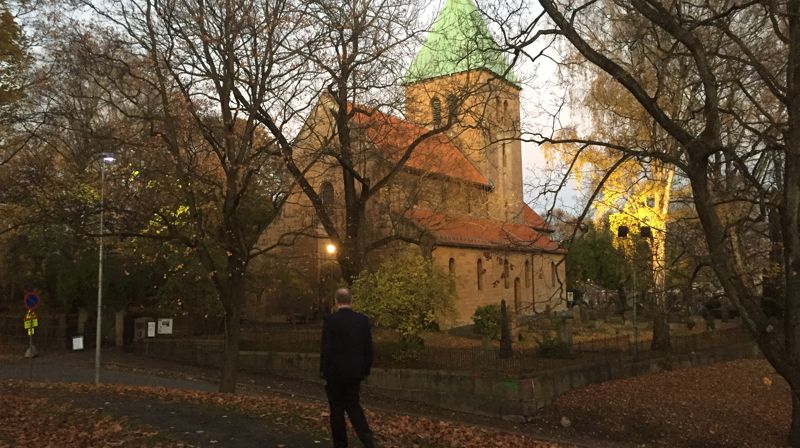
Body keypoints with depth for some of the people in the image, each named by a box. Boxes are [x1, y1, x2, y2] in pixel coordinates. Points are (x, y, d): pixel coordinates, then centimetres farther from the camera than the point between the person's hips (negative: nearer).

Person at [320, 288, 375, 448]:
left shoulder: (331, 320, -13)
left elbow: (326, 349, -13)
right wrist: (366, 370, 12)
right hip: (355, 372, 4)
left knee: (337, 410, 9)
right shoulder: (363, 319, -1)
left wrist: (323, 372, -3)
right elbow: (368, 348, 3)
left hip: (335, 372, -4)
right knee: (353, 406, 17)